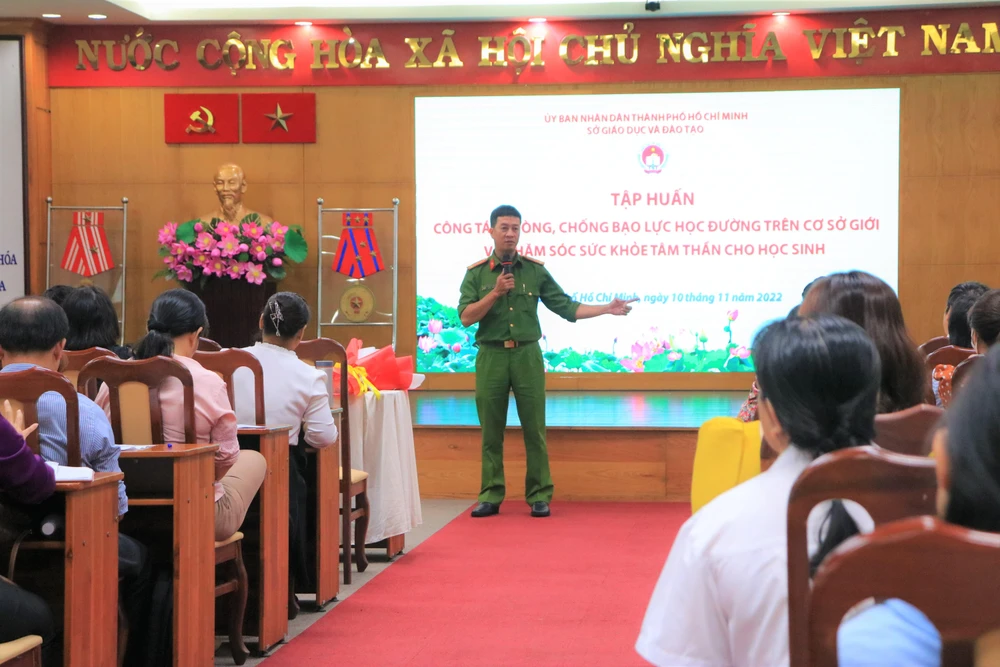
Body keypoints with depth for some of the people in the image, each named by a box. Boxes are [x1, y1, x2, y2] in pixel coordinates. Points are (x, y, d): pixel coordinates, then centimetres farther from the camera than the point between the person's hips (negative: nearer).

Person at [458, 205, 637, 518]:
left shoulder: (535, 271, 7)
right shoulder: (477, 273, 5)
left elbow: (566, 307, 7)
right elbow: (466, 317, -5)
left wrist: (608, 309, 0)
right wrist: (495, 293, -15)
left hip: (526, 354, 0)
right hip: (491, 356, 0)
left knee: (534, 429, 0)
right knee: (491, 431, 3)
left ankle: (539, 496, 7)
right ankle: (490, 496, 11)